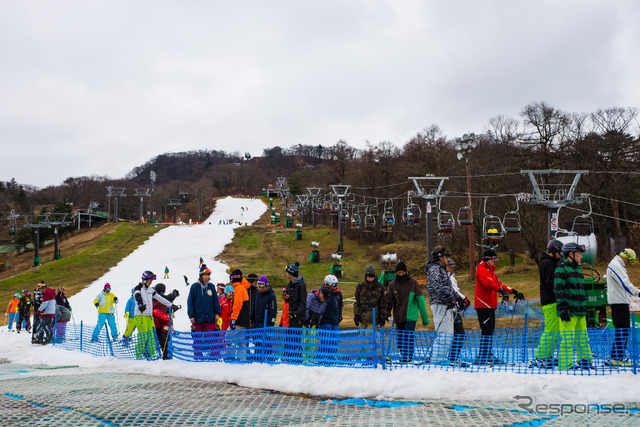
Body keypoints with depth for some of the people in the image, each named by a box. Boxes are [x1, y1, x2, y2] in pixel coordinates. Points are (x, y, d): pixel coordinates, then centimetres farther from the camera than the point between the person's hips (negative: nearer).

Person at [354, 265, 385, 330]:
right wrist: (356, 315, 2)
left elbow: (382, 303, 6)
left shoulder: (379, 287, 0)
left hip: (373, 318, -2)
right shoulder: (360, 286, 3)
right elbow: (357, 302, 8)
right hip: (362, 317, 2)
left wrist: (382, 317, 4)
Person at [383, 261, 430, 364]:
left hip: (410, 316, -4)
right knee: (400, 337, 8)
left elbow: (420, 300, 1)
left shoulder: (413, 282, 0)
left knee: (408, 336, -10)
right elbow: (388, 300, 9)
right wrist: (386, 315, -5)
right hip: (398, 316, 4)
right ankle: (403, 354, 19)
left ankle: (409, 356, -7)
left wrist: (425, 318, 0)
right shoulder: (392, 284, 7)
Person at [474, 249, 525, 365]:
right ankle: (482, 357, -14)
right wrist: (501, 290, -40)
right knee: (487, 330, -13)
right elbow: (488, 283, -26)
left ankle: (488, 355, 14)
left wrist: (514, 291, 26)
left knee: (490, 330, 10)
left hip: (490, 305, 10)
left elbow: (498, 284, 29)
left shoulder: (490, 271, 24)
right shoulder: (482, 270, -8)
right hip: (483, 305, -10)